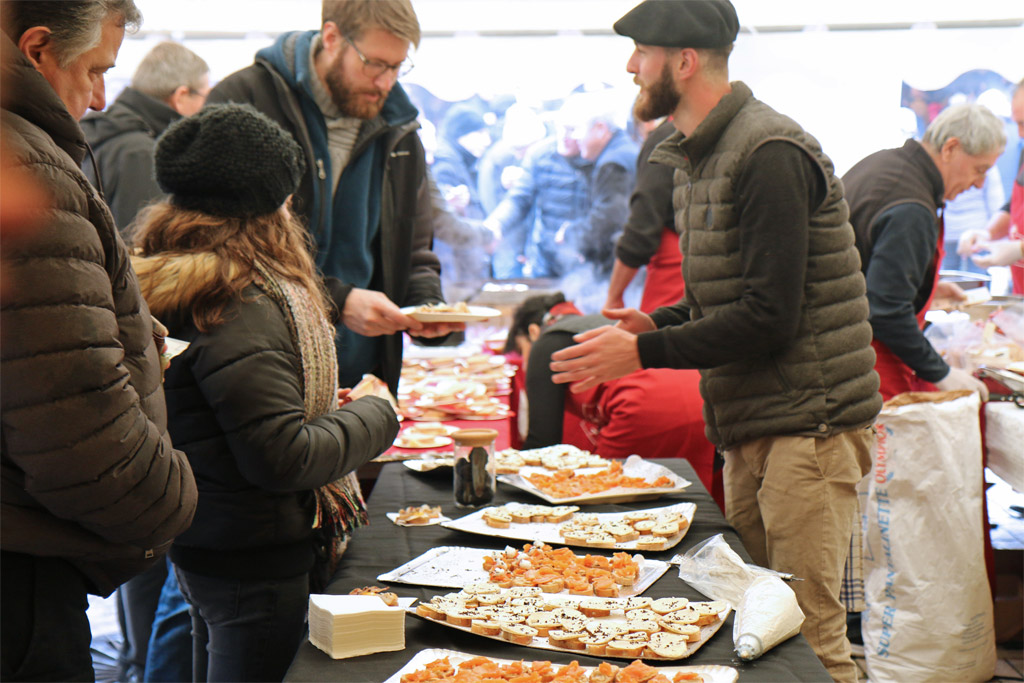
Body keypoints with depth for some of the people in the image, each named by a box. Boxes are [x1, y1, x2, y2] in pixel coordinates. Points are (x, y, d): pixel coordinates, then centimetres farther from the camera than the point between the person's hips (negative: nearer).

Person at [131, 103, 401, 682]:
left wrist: (326, 407, 12)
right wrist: (377, 416, -11)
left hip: (198, 545, 10)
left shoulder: (164, 287, 6)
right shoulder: (241, 309, -23)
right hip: (253, 568, -10)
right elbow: (280, 459, -25)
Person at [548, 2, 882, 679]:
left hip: (808, 420, -9)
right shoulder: (699, 157, 14)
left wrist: (643, 353, -17)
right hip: (750, 422, 10)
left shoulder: (769, 155, -17)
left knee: (806, 628, -7)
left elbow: (769, 317, -22)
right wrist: (657, 324, 7)